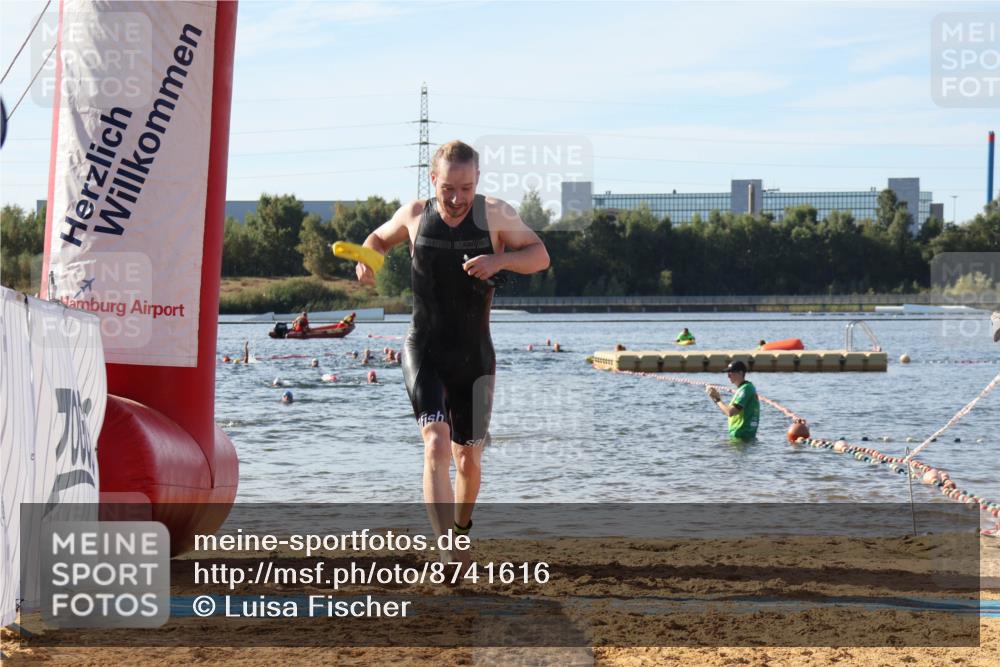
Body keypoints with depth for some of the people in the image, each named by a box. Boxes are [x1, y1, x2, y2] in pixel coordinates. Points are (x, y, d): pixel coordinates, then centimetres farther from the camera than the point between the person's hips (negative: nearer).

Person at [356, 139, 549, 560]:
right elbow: (380, 237, 17)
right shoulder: (414, 215, -2)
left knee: (468, 460, 12)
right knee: (436, 445, -22)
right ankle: (450, 555, -29)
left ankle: (462, 529, 42)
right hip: (424, 352, -1)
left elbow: (540, 256, -4)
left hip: (475, 357, 1)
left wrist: (500, 260, -23)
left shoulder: (494, 215, -6)